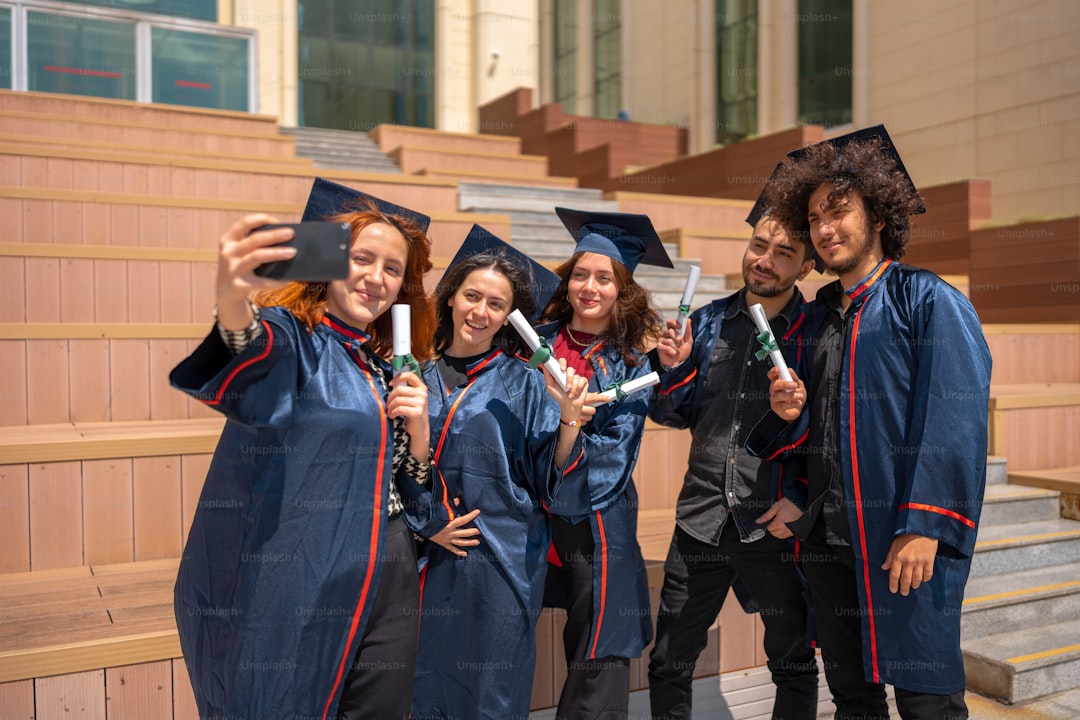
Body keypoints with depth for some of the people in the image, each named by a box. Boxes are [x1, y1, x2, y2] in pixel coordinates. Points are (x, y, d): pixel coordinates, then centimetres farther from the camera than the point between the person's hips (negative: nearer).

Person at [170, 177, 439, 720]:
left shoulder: (385, 365, 11)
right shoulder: (292, 336, -7)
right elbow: (251, 357, -33)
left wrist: (418, 425, -7)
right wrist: (232, 301, -55)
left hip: (384, 591, 6)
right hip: (292, 591, -6)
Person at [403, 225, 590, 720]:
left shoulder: (524, 384, -3)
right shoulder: (420, 379, 3)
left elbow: (551, 476, -8)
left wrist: (568, 419, -24)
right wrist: (425, 525, -4)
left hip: (503, 562, -2)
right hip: (429, 559, 2)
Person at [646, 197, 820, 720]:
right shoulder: (708, 322, 6)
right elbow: (672, 414, 11)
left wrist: (802, 498, -14)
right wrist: (673, 367, -7)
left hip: (775, 525, -3)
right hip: (701, 519, 3)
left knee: (793, 666, 15)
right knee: (668, 665, 11)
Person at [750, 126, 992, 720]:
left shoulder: (927, 301, -5)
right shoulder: (817, 318, 15)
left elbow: (953, 420, -14)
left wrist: (924, 529, -21)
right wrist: (790, 415, -2)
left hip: (903, 539, -6)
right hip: (829, 538, 6)